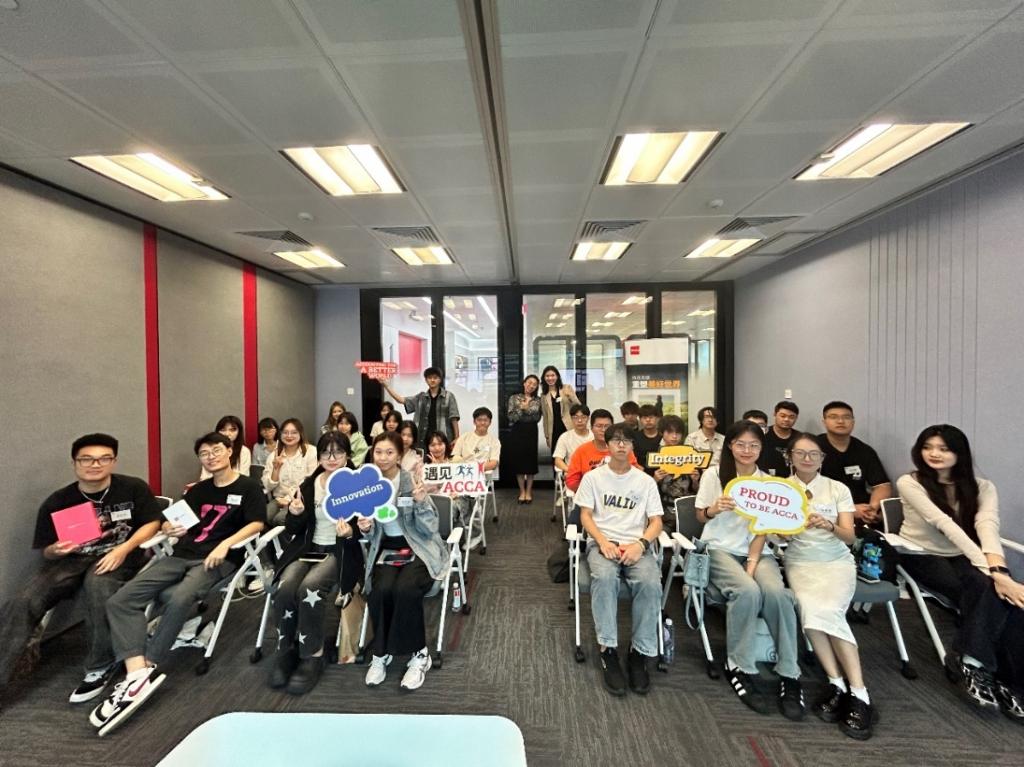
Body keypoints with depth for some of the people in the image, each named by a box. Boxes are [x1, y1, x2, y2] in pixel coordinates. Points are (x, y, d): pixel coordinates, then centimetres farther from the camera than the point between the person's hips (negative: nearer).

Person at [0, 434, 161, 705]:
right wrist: (56, 550, -16)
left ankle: (100, 667, -15)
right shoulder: (57, 502, 2)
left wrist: (123, 549, -15)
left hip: (119, 558, -3)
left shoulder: (133, 488, -4)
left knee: (98, 586, -34)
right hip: (72, 560, 4)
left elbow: (152, 524, 0)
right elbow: (46, 552, 9)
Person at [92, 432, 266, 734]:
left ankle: (145, 670, -20)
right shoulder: (198, 490, 24)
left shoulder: (249, 487, 3)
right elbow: (171, 521, 23)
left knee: (179, 599, -33)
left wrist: (225, 544, -21)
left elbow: (257, 523, -8)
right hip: (181, 555, 6)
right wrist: (170, 529, -1)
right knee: (121, 600, -15)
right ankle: (137, 674, -25)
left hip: (218, 558, -6)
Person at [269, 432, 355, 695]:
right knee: (284, 589, -23)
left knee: (310, 587, -29)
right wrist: (295, 514, -14)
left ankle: (312, 656, -9)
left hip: (339, 551, -4)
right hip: (307, 548, 4)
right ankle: (286, 651, 1)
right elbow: (292, 530, 8)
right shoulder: (309, 484, 8)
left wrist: (351, 532, -27)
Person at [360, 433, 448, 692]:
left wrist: (421, 502, -29)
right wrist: (364, 528, -14)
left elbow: (430, 529, -11)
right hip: (386, 550, 3)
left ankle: (419, 655, -7)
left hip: (419, 549, -3)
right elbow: (371, 534, 10)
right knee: (379, 591, -26)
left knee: (405, 589, -30)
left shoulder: (412, 481, -10)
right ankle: (381, 653, 0)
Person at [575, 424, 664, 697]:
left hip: (636, 544, 1)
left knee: (650, 582, -31)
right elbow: (585, 516, 3)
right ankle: (608, 650, -21)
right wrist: (603, 541, -15)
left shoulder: (646, 481, 11)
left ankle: (639, 653, -12)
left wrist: (641, 544, -13)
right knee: (604, 577, -35)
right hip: (602, 542, -1)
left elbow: (656, 521, 7)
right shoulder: (593, 477, 8)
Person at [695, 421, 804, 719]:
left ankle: (789, 675, -13)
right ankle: (739, 668, -12)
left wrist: (754, 560, -12)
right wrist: (715, 508, -19)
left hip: (757, 551, 2)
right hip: (720, 549, -2)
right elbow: (701, 517, 5)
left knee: (777, 592, -29)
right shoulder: (714, 474, 0)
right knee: (747, 591, -31)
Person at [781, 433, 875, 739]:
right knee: (810, 609, -29)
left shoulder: (839, 489, 5)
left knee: (828, 611, -28)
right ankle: (840, 685, -15)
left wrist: (830, 526, -23)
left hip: (837, 561, 0)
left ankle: (858, 693, -17)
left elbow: (850, 536, -2)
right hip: (800, 562, 0)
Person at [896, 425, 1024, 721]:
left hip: (963, 558, 4)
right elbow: (945, 525, -23)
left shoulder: (981, 487, -1)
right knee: (985, 590, -30)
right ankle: (971, 661, -14)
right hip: (923, 557, -4)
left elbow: (987, 527, -21)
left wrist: (999, 570, -39)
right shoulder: (909, 483, -12)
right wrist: (993, 574, -32)